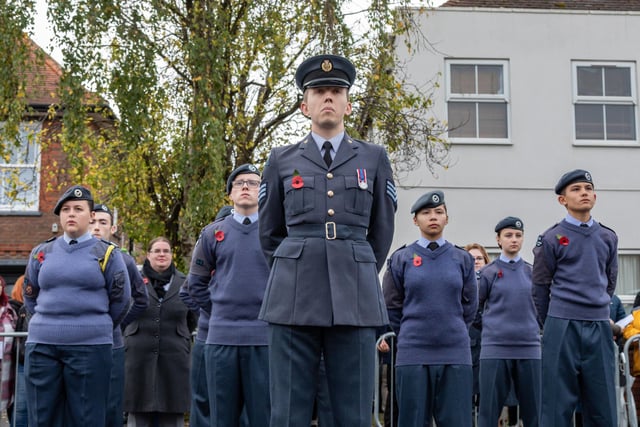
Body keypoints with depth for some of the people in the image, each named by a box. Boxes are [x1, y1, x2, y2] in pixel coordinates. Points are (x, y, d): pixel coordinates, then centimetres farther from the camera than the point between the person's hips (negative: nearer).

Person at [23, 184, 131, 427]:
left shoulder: (106, 254, 3)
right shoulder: (41, 253, 11)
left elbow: (120, 300, 8)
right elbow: (30, 297, 21)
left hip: (90, 347, -3)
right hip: (41, 345, 3)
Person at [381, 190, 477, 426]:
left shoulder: (463, 259, 7)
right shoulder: (401, 258, 4)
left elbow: (469, 305, 13)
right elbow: (393, 307, 9)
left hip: (455, 355, 1)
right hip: (413, 355, -1)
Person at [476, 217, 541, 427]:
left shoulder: (531, 272, 10)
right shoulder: (488, 272, 2)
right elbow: (474, 309, 8)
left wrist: (532, 327, 13)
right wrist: (489, 327, 5)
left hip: (529, 348, 3)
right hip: (495, 349, -2)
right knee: (489, 410, 0)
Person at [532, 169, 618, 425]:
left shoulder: (608, 238, 11)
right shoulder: (551, 239, -1)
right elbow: (540, 288, 4)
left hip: (600, 327, 4)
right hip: (563, 327, -4)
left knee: (602, 405, 5)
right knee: (558, 404, 0)